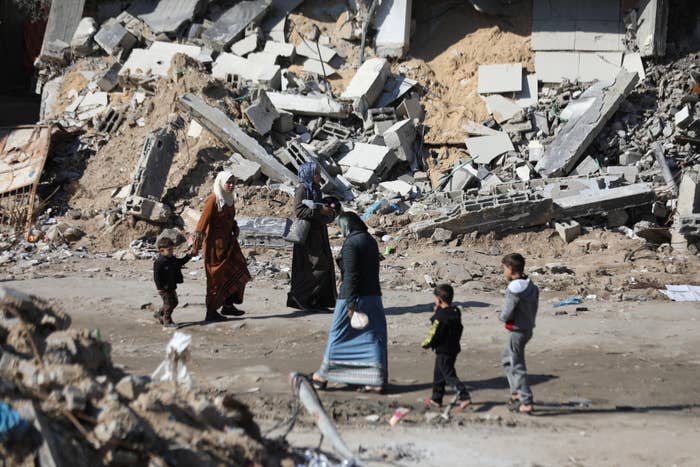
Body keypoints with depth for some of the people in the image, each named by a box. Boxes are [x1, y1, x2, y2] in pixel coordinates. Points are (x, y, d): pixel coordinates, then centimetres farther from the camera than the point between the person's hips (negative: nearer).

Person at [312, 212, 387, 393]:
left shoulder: (350, 244, -16)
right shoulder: (371, 241, 9)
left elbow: (351, 275, -20)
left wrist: (350, 303, -20)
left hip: (354, 296, -7)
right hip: (373, 295, 7)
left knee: (338, 336, 6)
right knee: (373, 336, 7)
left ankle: (323, 376, 18)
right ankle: (377, 380, 3)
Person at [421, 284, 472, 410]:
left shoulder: (440, 317, -22)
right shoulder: (456, 312, 3)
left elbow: (433, 334, -18)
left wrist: (425, 344, 0)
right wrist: (437, 312, 7)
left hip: (443, 351, -9)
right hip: (453, 348, 9)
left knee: (449, 375, -6)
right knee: (439, 375, 20)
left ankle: (464, 397, -15)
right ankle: (436, 399, 29)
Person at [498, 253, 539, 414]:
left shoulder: (515, 289, -23)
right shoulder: (531, 286, 4)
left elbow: (506, 315, -22)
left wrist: (501, 315, 2)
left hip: (517, 331, -9)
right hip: (528, 327, 9)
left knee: (518, 366, -1)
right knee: (506, 358, 26)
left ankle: (527, 403, 0)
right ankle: (516, 393, 30)